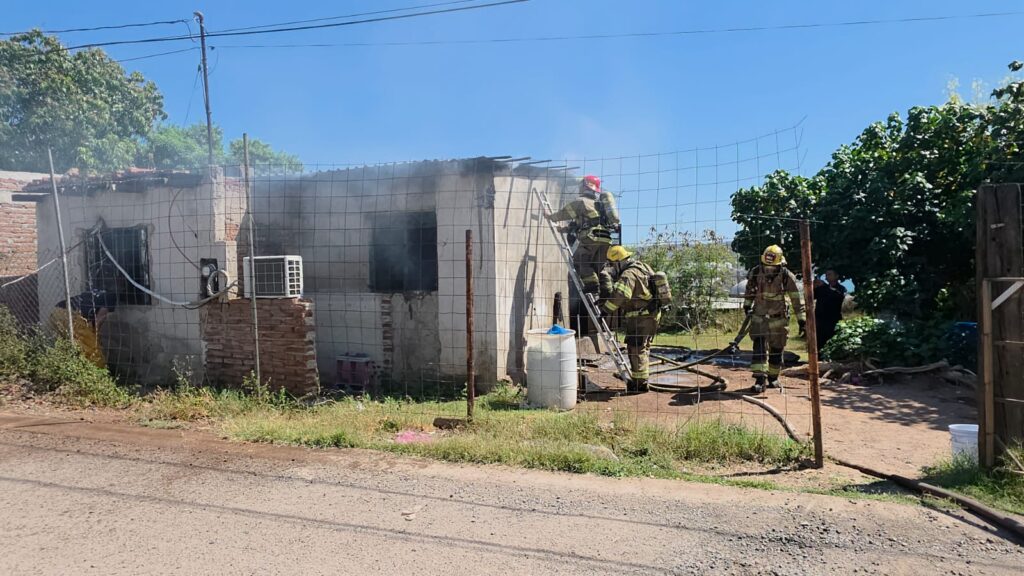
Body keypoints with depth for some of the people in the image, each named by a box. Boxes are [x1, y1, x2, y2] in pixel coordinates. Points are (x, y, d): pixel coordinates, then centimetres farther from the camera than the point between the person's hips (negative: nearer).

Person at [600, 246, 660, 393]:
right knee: (643, 348, 19)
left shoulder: (629, 274, -19)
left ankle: (640, 383, 1)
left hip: (640, 318, -10)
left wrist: (606, 309, -25)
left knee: (636, 349, -3)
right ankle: (642, 379, 30)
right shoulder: (642, 266, 13)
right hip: (652, 315, 10)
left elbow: (619, 295, -34)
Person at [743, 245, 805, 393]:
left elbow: (796, 299, -9)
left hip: (779, 319, -1)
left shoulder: (787, 276, -15)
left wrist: (801, 319, -9)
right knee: (759, 347, -11)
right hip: (759, 317, 1)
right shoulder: (755, 273, -9)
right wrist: (747, 305, 19)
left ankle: (773, 377, 26)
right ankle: (760, 380, -14)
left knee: (776, 349, 8)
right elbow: (749, 290, 12)